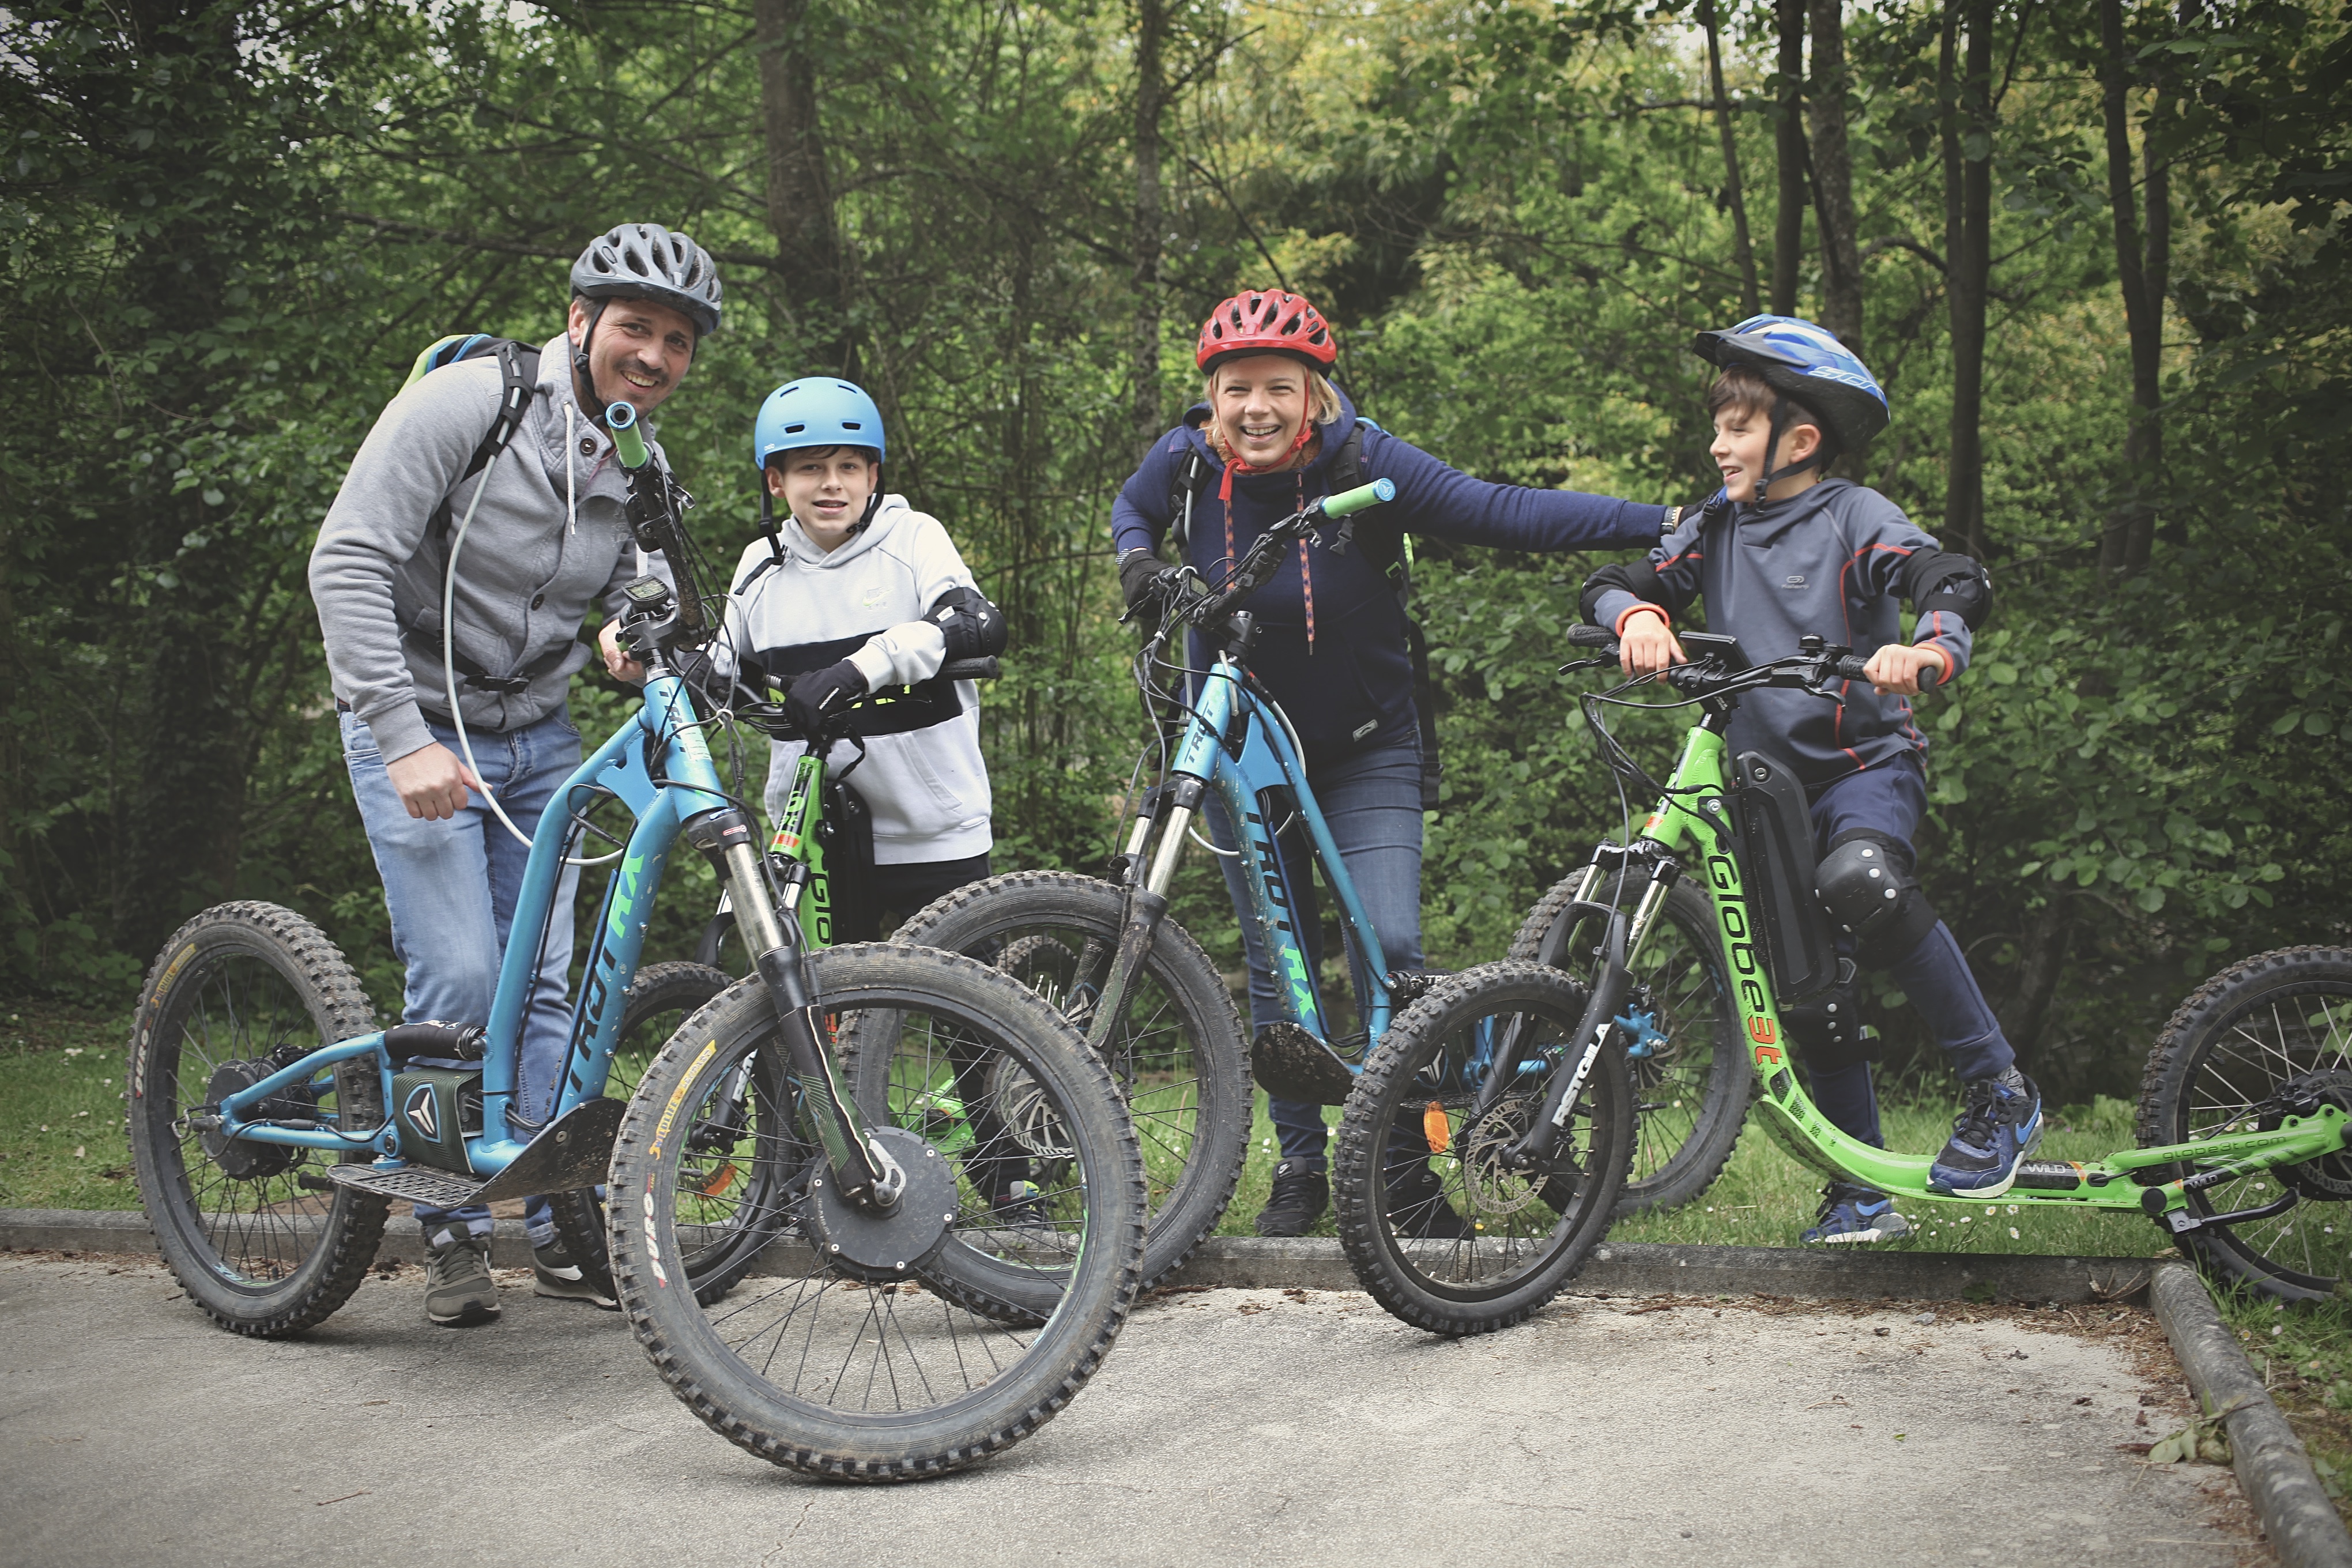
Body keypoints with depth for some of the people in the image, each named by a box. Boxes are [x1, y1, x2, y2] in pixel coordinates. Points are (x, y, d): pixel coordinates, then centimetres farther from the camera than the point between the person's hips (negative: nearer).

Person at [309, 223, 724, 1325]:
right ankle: (452, 1232, 5)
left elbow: (637, 597, 8)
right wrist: (405, 737, -28)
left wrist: (631, 636, -19)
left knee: (541, 985, 5)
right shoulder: (463, 403, -17)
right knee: (458, 981, -12)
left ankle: (562, 1224, 14)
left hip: (540, 739, 5)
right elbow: (347, 561, -22)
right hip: (417, 730, -5)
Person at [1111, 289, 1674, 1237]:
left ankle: (1402, 1166, 1)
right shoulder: (1187, 462, -10)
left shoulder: (1362, 462, -20)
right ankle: (1300, 1162, 20)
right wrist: (1138, 561, -9)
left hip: (1364, 751, -2)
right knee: (1277, 963, 5)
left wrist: (1665, 524, -30)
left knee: (1389, 944, -15)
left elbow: (1502, 513, -24)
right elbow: (1132, 509, 13)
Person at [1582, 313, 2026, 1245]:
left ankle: (1999, 1090, -22)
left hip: (1866, 759, -5)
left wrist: (1926, 652, -41)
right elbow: (1612, 586, 1)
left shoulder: (1853, 518, -6)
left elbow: (1956, 583, -19)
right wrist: (1639, 617, -23)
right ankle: (1865, 1194, 16)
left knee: (1859, 879, -36)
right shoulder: (1715, 531, 8)